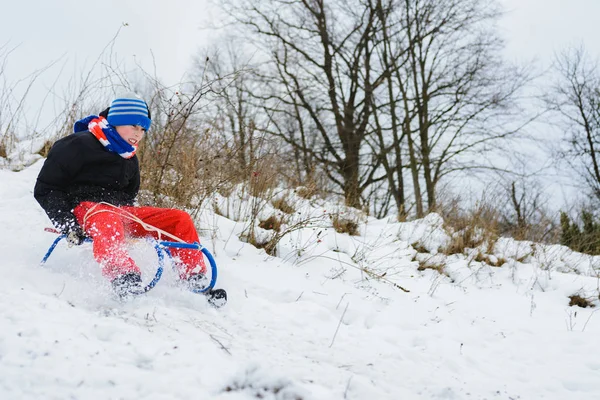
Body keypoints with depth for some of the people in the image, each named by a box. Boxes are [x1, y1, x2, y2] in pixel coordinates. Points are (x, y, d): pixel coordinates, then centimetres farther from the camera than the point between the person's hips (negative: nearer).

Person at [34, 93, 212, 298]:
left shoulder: (130, 160, 19)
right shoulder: (79, 145, -6)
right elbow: (45, 189, -7)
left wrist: (136, 223, 15)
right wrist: (67, 223, -18)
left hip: (119, 211, 7)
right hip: (83, 208, -7)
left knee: (180, 219, -8)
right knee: (108, 221, -44)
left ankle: (196, 283, -9)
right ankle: (125, 281, -65)